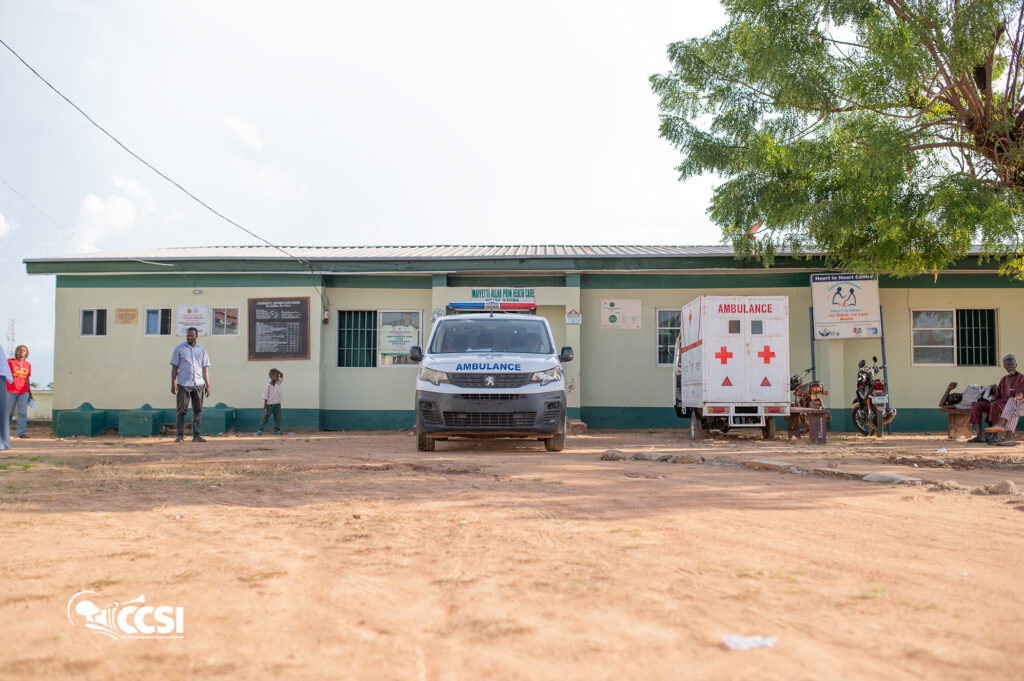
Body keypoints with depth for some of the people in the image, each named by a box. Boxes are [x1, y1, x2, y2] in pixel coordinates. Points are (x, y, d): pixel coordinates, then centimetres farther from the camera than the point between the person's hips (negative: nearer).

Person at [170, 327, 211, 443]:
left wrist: (207, 385, 8)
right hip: (183, 384, -2)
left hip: (198, 384, 2)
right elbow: (174, 367, 4)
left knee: (198, 410, 2)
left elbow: (205, 368, 14)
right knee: (181, 410, -2)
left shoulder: (202, 350, 13)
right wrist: (173, 383, -6)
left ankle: (197, 435, 4)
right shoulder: (179, 348, 6)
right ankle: (180, 435, 2)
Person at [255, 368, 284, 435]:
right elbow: (266, 396, -10)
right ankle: (260, 429, -1)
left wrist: (277, 371, -8)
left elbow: (282, 375, 6)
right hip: (270, 404, -5)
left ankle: (277, 430, 9)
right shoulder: (268, 385, -11)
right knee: (266, 417, -5)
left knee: (278, 417, 3)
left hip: (277, 404, 5)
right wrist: (265, 405, -13)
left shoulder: (278, 382, 5)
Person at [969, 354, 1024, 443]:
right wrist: (993, 400, -7)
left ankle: (995, 435, -33)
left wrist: (999, 401, -18)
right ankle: (980, 435, -20)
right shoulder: (1003, 379, 21)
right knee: (976, 406, -12)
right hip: (1001, 403, 7)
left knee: (995, 405, -39)